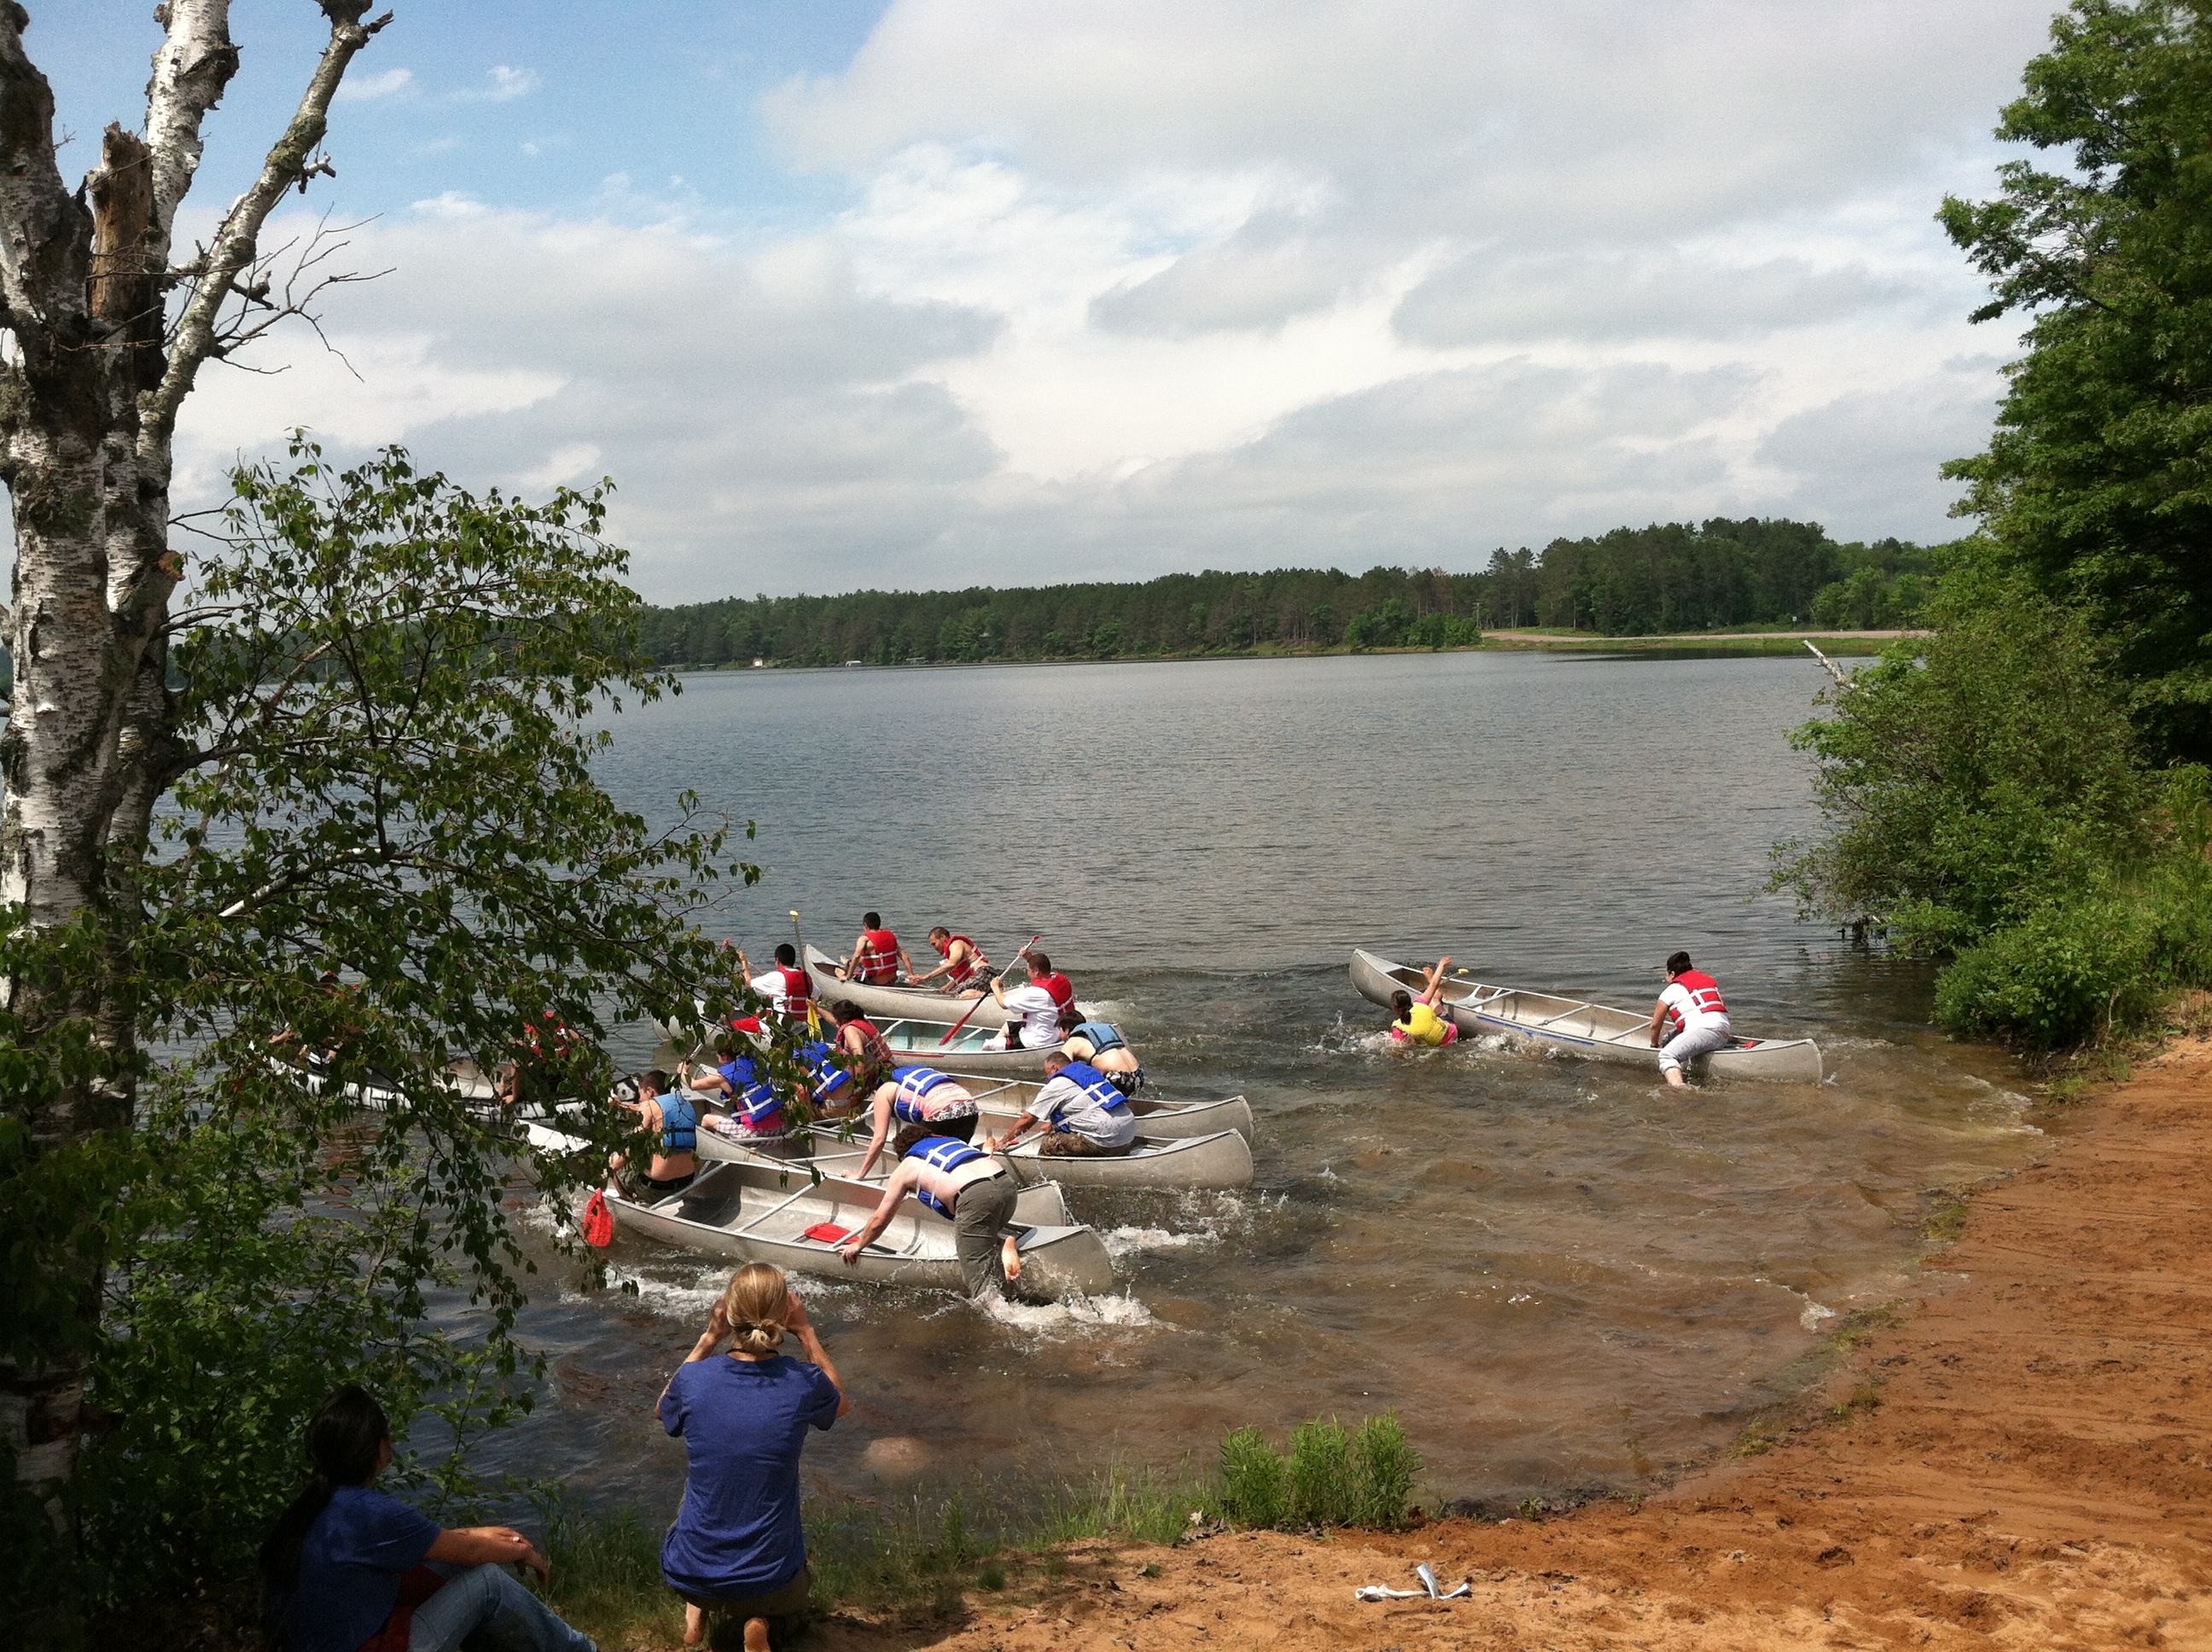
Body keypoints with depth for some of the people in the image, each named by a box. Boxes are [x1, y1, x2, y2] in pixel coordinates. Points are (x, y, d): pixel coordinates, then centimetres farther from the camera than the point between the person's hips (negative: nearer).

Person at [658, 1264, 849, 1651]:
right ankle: (761, 1620, 1)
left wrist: (709, 1338, 3)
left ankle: (699, 1608, 14)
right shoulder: (804, 1383, -17)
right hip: (770, 1577, -1)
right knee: (790, 1612, 36)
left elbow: (665, 1409, 11)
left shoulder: (695, 1379, -16)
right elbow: (843, 1403, 9)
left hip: (689, 1573, 2)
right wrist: (807, 1332, 4)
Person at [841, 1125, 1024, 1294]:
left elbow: (879, 1220, 30)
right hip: (1007, 1182, 6)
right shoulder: (954, 1140, 35)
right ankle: (1004, 1243, 0)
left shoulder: (906, 1168, 23)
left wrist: (858, 1246, 48)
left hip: (976, 1195, -6)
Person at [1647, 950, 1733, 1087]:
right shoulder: (1709, 980, 29)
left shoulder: (1672, 990, 9)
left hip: (1706, 1031, -9)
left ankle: (1678, 1087, -53)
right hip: (1723, 1036, 9)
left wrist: (1654, 1044, 34)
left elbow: (1655, 1025, 15)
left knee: (1667, 1055, -25)